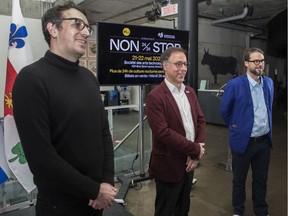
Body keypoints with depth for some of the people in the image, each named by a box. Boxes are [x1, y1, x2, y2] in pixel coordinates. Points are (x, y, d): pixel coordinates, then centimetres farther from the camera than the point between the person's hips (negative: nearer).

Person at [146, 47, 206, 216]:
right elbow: (163, 132, -23)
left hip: (189, 162, 7)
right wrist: (195, 150, -16)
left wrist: (196, 154, -6)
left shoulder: (190, 92, 7)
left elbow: (201, 120, 6)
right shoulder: (155, 97, -17)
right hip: (169, 166, -6)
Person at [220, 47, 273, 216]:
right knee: (239, 180, 14)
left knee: (261, 181, 18)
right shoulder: (235, 85, -15)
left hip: (264, 141, 4)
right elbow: (224, 110, -3)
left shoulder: (269, 83, 3)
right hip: (243, 141, -4)